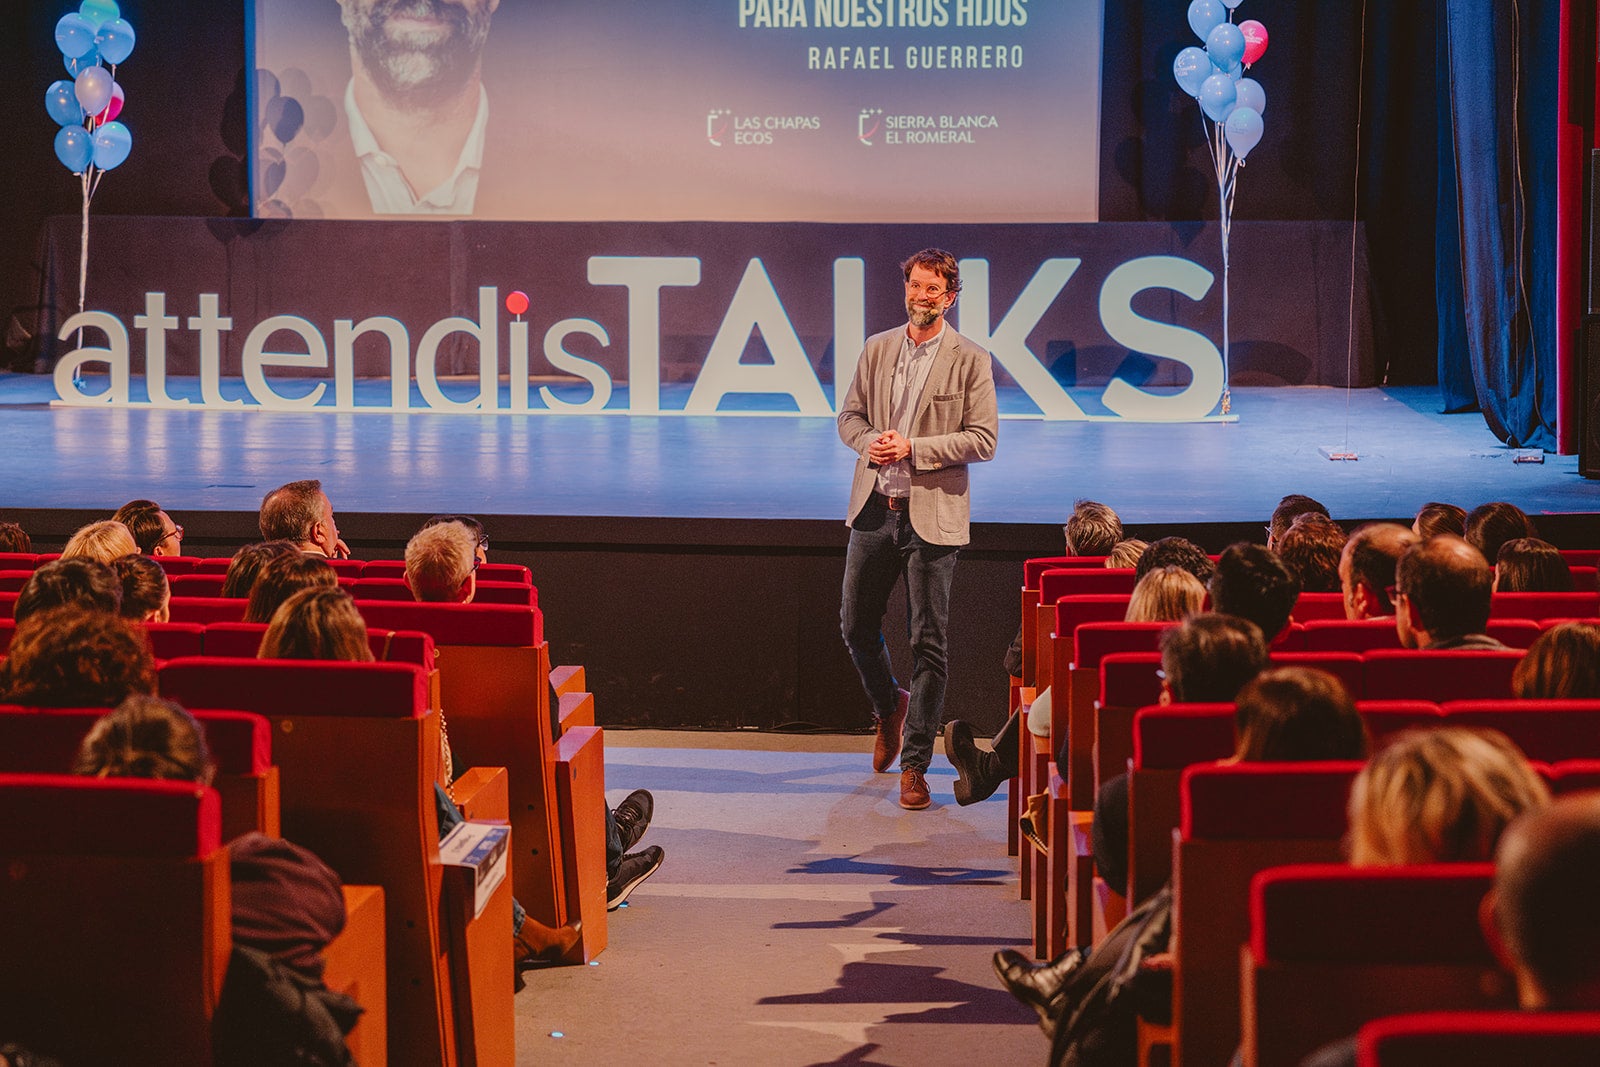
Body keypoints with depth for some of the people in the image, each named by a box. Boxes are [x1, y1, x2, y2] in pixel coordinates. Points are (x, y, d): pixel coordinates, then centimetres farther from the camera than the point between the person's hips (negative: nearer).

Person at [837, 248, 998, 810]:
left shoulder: (971, 360, -3)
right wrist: (871, 441, -8)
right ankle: (889, 707, 40)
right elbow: (849, 415, 14)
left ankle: (914, 765, 4)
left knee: (928, 642, -2)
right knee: (856, 624, 11)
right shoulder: (877, 349, 9)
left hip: (931, 516, -4)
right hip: (874, 509, 4)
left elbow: (983, 439, -7)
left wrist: (912, 447, -16)